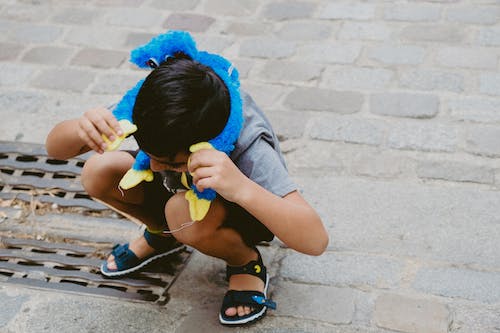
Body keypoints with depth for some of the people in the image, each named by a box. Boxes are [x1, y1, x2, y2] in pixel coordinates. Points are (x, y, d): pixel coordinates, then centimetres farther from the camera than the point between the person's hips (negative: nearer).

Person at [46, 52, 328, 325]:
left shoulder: (249, 149, -40)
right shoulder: (151, 107, -29)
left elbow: (316, 240, -49)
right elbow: (55, 147, -23)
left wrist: (241, 187, -62)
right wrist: (80, 129, -47)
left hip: (247, 203, -4)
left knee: (183, 212, -38)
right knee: (97, 173, -20)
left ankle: (246, 261, -4)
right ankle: (162, 235, 10)